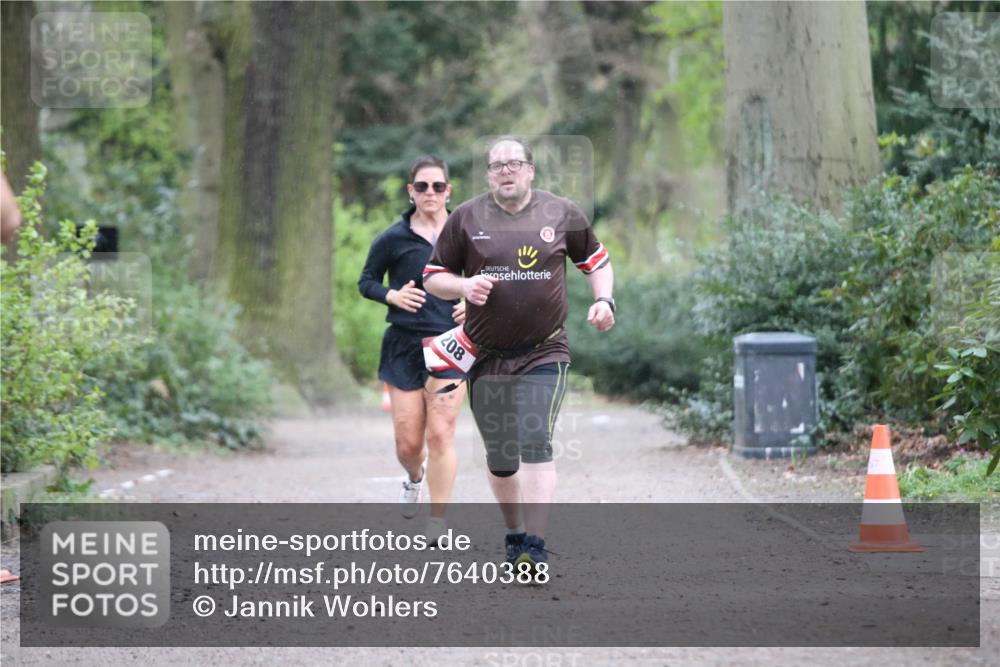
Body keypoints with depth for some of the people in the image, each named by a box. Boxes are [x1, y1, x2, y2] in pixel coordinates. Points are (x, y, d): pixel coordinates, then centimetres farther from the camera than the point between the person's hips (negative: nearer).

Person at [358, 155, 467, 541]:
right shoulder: (393, 239, -1)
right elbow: (366, 282, 8)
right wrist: (392, 296, -11)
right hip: (404, 345, 0)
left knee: (440, 434, -10)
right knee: (408, 442, 3)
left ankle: (438, 523, -2)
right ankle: (414, 478, 40)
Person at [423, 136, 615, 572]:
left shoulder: (562, 214, 3)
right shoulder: (465, 218, 2)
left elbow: (596, 260, 18)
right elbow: (433, 277, 7)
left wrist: (603, 300, 0)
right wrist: (464, 286, -13)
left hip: (544, 353, -2)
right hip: (486, 356, 2)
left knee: (535, 441, -19)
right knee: (500, 457, 9)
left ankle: (535, 547, -21)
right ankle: (514, 535, 31)